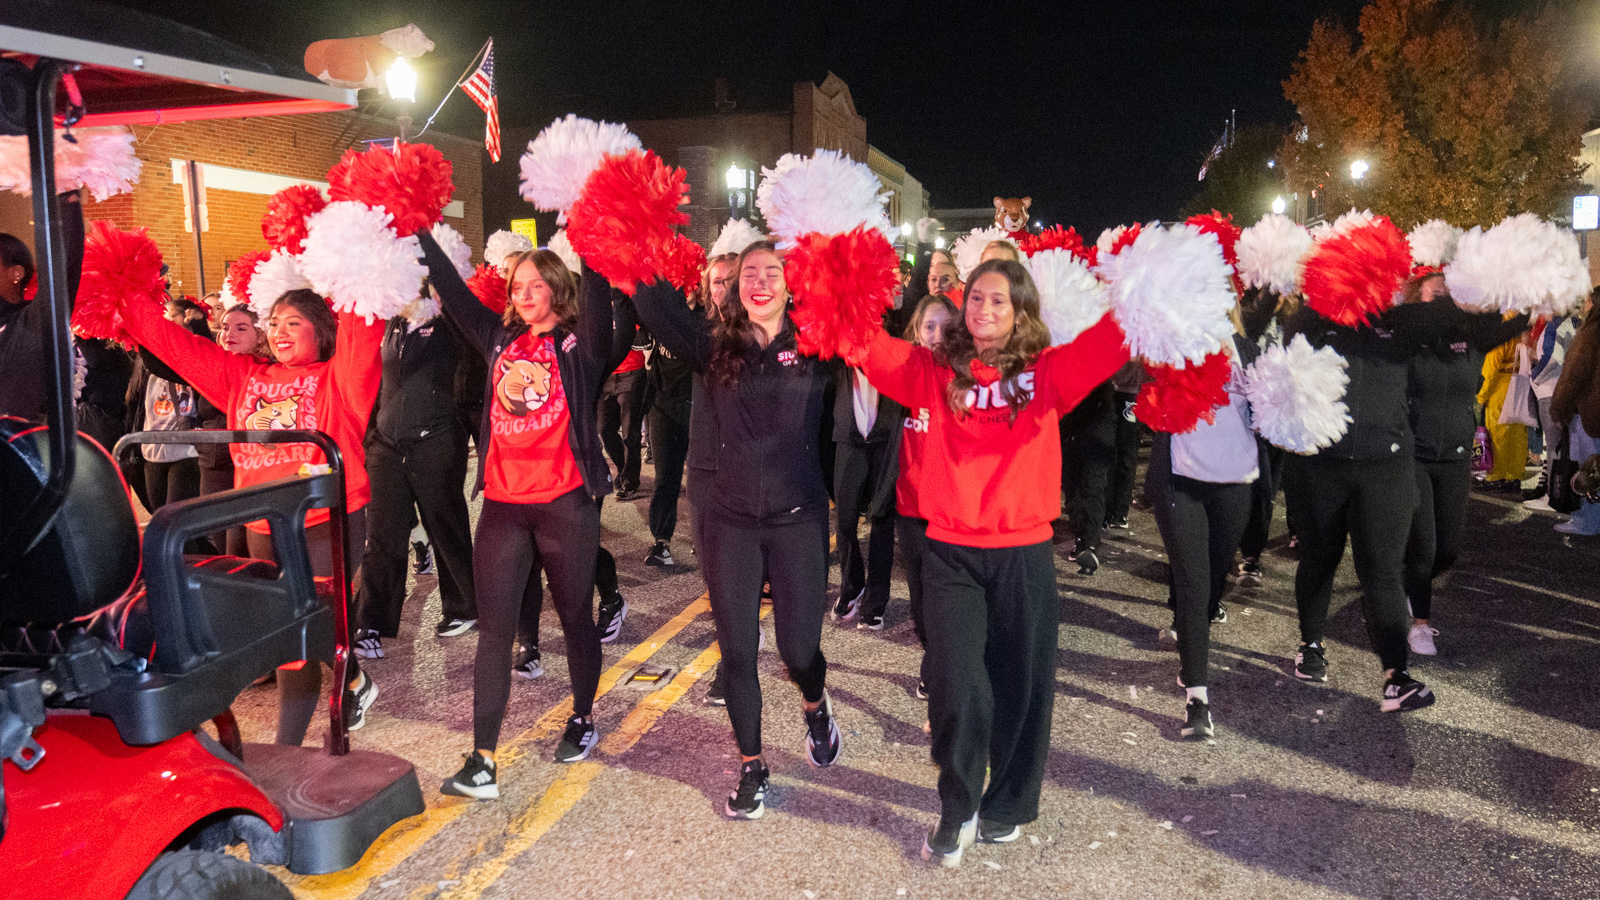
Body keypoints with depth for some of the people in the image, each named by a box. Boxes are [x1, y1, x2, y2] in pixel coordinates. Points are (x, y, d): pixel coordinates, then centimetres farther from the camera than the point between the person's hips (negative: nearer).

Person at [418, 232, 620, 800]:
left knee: (575, 617, 11)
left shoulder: (580, 343, -1)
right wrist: (417, 232, 14)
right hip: (503, 503, 4)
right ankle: (482, 761, 4)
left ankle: (583, 719, 33)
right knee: (493, 627, 1)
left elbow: (596, 291, -17)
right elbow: (453, 291, 15)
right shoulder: (501, 340, 12)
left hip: (565, 502, -4)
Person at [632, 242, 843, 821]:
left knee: (799, 648, 3)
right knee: (736, 650, 7)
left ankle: (815, 707, 40)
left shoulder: (817, 348, 0)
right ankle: (751, 768, 27)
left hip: (799, 518, -1)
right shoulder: (716, 348, 4)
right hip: (731, 519, 2)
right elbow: (656, 304, 2)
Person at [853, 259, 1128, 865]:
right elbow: (866, 343, -2)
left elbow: (1115, 338, -6)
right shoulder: (934, 372, 4)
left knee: (1022, 684, 10)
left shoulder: (1047, 373, 3)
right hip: (950, 552, 0)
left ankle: (1006, 807, 33)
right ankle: (957, 809, 22)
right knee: (956, 685, -2)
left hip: (1024, 553, 0)